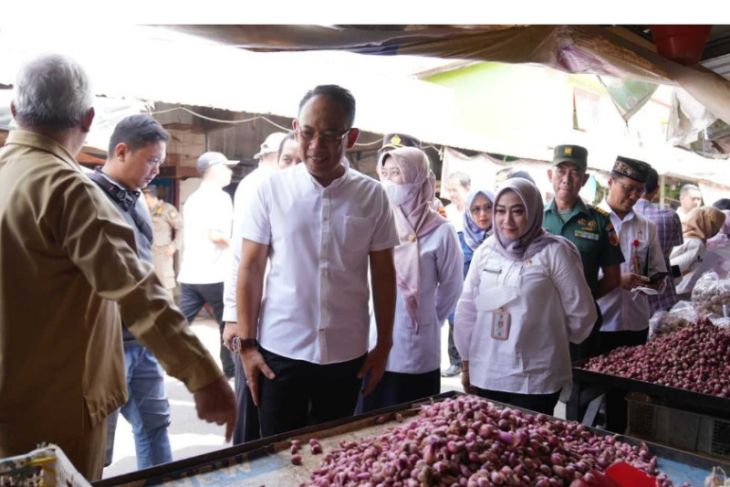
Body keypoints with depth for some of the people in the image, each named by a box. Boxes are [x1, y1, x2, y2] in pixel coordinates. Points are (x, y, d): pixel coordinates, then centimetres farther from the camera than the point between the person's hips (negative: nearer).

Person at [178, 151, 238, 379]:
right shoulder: (219, 196, -10)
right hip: (213, 275, -8)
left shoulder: (192, 198, 18)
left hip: (189, 274, 8)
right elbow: (215, 235, -20)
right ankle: (231, 369, 20)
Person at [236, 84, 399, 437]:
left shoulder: (372, 195, -3)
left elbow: (383, 274, 3)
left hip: (346, 354, 1)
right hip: (280, 351, -1)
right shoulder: (271, 189, -5)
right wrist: (247, 343, -3)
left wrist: (384, 345, 4)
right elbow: (251, 269, -1)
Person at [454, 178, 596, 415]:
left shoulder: (554, 252, -10)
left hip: (536, 379, -4)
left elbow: (581, 312, -3)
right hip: (486, 375, 4)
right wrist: (467, 364, 11)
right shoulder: (484, 251, 2)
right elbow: (467, 311, 8)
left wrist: (555, 341, 11)